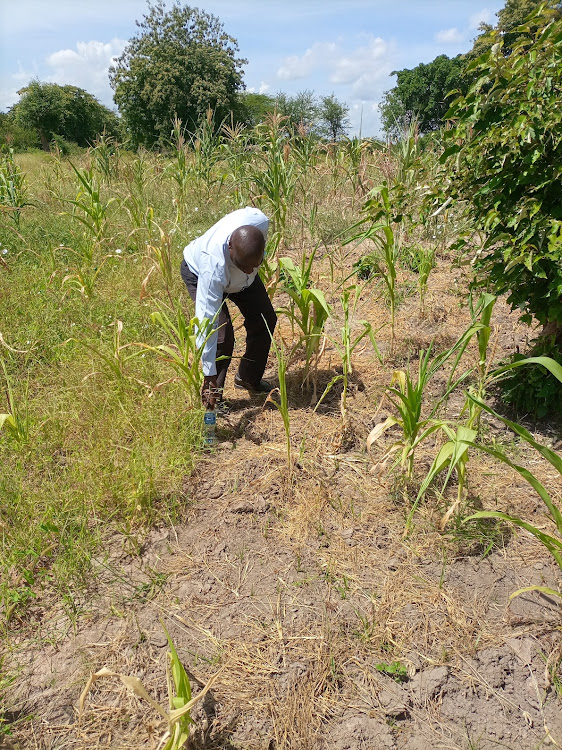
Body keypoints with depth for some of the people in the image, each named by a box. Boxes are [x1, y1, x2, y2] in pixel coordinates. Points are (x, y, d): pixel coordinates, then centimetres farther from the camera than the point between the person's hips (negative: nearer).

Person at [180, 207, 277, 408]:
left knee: (265, 320, 5)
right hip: (198, 273, -6)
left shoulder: (259, 221, -37)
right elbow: (207, 322, -44)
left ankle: (248, 379, 23)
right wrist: (209, 377, -42)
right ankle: (213, 394, 1)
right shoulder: (213, 267, -47)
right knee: (222, 336, -20)